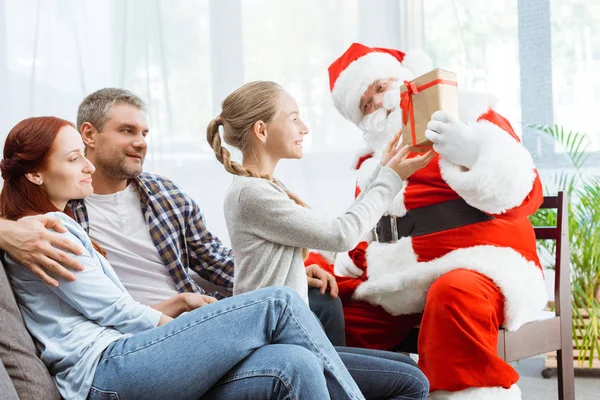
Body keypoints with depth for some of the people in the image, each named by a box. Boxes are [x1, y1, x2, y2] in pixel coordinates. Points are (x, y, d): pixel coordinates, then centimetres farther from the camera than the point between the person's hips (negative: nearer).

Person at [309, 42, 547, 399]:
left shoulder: (473, 120, 3)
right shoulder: (373, 163, 21)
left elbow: (524, 194, -9)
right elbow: (361, 239, 24)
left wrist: (473, 154, -27)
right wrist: (323, 269, 4)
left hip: (479, 267, -6)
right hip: (401, 285, 6)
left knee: (453, 294, -38)